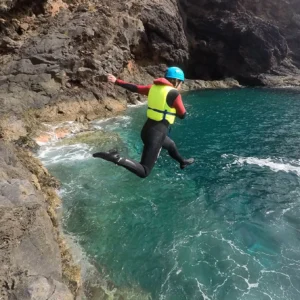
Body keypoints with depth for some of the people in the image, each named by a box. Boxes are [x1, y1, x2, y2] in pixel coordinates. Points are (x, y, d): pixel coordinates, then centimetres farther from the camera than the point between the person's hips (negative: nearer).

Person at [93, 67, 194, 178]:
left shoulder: (154, 87, 6)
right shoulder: (174, 93, -13)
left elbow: (135, 88, 11)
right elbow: (182, 115, -5)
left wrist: (116, 81, 22)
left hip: (147, 129, 9)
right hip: (157, 133, -9)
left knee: (171, 145, 36)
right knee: (143, 172, -6)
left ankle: (182, 162, 61)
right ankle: (116, 158, -23)